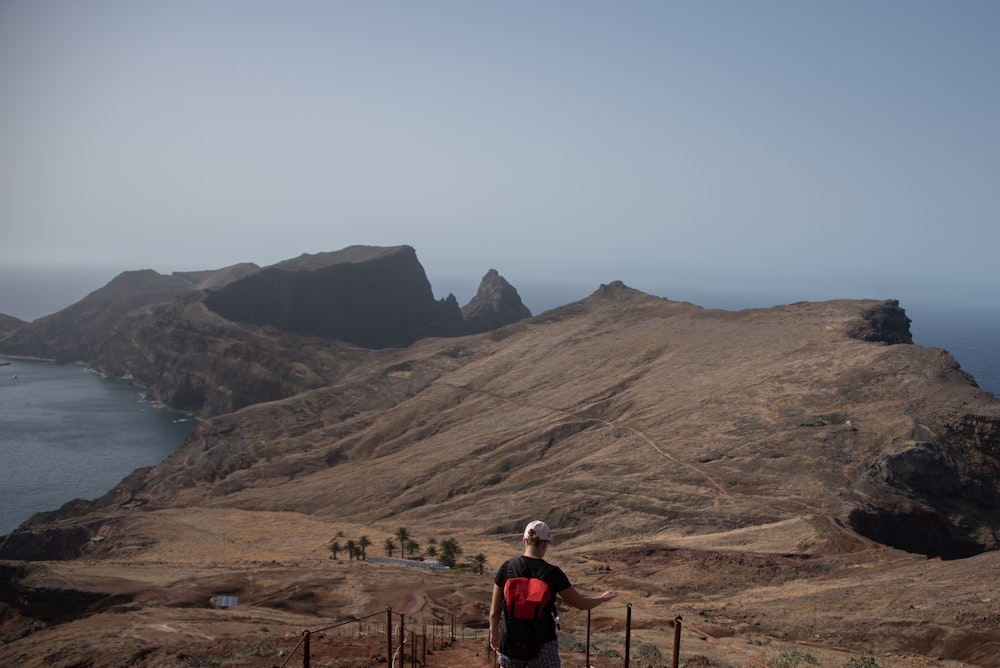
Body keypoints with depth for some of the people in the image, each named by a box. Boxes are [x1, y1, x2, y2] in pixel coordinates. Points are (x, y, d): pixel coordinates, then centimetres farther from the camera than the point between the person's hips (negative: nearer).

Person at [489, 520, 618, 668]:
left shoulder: (506, 568, -7)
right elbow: (581, 603, -1)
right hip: (543, 647, -2)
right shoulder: (552, 573, -12)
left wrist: (493, 632, 19)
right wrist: (602, 598, 18)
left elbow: (494, 611, 0)